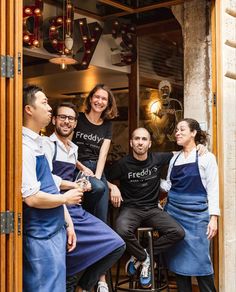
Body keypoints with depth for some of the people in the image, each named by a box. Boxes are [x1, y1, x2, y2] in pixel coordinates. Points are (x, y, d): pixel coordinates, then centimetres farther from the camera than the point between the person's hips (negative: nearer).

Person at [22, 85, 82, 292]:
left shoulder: (38, 143, 12)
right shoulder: (24, 147, -18)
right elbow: (32, 198, -23)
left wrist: (68, 222, 15)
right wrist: (66, 198, -9)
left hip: (56, 230, 9)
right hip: (41, 237, -9)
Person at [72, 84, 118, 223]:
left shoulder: (107, 124, 12)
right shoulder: (78, 118, 0)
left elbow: (103, 153, 2)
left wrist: (97, 177, -10)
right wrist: (82, 168, -11)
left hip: (98, 169, 4)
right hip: (78, 168, -4)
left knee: (102, 220, -4)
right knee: (99, 187, -32)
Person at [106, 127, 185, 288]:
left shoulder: (158, 159, 3)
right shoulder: (123, 163, -3)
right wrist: (113, 187, -10)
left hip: (152, 209, 3)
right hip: (131, 208, -2)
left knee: (178, 232, -21)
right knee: (122, 231, -36)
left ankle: (140, 257, -5)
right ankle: (145, 258, -5)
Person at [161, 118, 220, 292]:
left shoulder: (206, 157, -1)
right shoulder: (175, 158, 13)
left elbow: (212, 189, -4)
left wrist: (213, 218, -11)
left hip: (196, 214, -5)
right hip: (174, 212, 5)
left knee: (201, 260, -5)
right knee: (178, 258, 8)